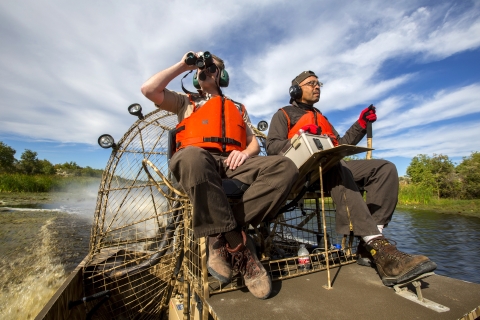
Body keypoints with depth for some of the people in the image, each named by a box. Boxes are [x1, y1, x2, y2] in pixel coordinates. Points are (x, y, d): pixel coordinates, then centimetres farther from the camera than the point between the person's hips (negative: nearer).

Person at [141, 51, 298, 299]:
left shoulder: (238, 108, 32)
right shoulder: (186, 102, 28)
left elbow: (254, 144, 23)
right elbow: (148, 89, 11)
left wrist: (245, 153, -3)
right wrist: (183, 65, 19)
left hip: (232, 163, 3)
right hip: (198, 162, -2)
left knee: (285, 167, -24)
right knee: (192, 156, -41)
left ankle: (221, 237, -27)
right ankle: (237, 245, -29)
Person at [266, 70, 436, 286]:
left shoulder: (320, 117, 35)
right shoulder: (283, 115, 14)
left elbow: (341, 145, 28)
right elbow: (272, 147, -2)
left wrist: (361, 124, 17)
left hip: (333, 167, 7)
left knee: (385, 168, -11)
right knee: (335, 168, -38)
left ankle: (369, 247, -24)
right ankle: (379, 247, -42)